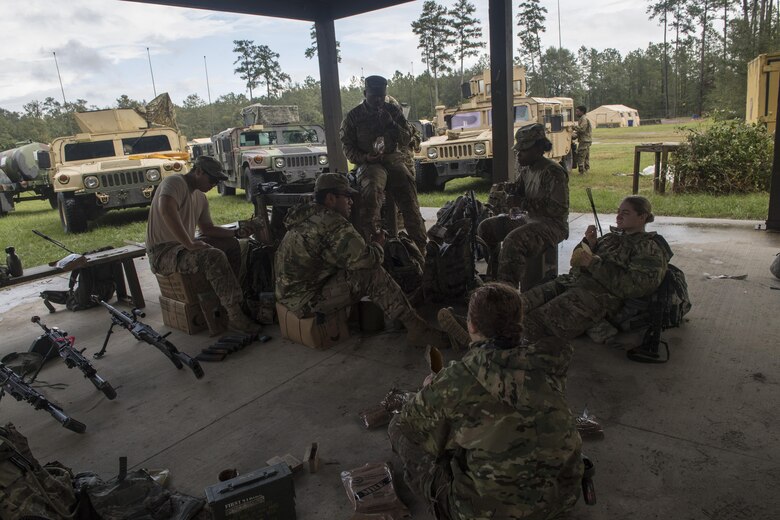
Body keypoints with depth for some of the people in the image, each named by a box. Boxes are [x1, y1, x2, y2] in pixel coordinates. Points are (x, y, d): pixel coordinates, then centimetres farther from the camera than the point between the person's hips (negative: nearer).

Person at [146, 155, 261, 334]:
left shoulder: (200, 197, 13)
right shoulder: (174, 183, -15)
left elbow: (208, 228, 19)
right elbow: (166, 208, -36)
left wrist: (237, 232, 4)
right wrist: (190, 244, -36)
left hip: (182, 246, 10)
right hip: (162, 253, -10)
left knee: (231, 244, 8)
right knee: (214, 257, -30)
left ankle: (232, 296, 7)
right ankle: (235, 316, -29)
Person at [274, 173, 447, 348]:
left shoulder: (308, 217, 12)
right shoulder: (332, 223, -21)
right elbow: (366, 259, -27)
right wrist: (377, 244, -5)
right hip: (307, 301, -10)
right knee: (373, 275, -18)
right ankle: (416, 329, -12)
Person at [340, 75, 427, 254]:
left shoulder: (394, 111, 13)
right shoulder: (353, 116, 7)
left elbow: (406, 140, 8)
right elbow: (348, 147, 5)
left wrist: (391, 123, -8)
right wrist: (364, 158, -14)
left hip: (394, 160, 3)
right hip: (369, 163, -2)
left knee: (409, 197, -17)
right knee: (372, 192, -34)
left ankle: (420, 245, -12)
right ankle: (370, 242, -34)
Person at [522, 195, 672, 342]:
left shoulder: (650, 248, 4)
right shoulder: (611, 237, 26)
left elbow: (634, 286, -12)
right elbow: (577, 261, 26)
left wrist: (595, 264, -15)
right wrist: (589, 244, 5)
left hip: (602, 294, -7)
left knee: (534, 321, -26)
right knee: (523, 303, -16)